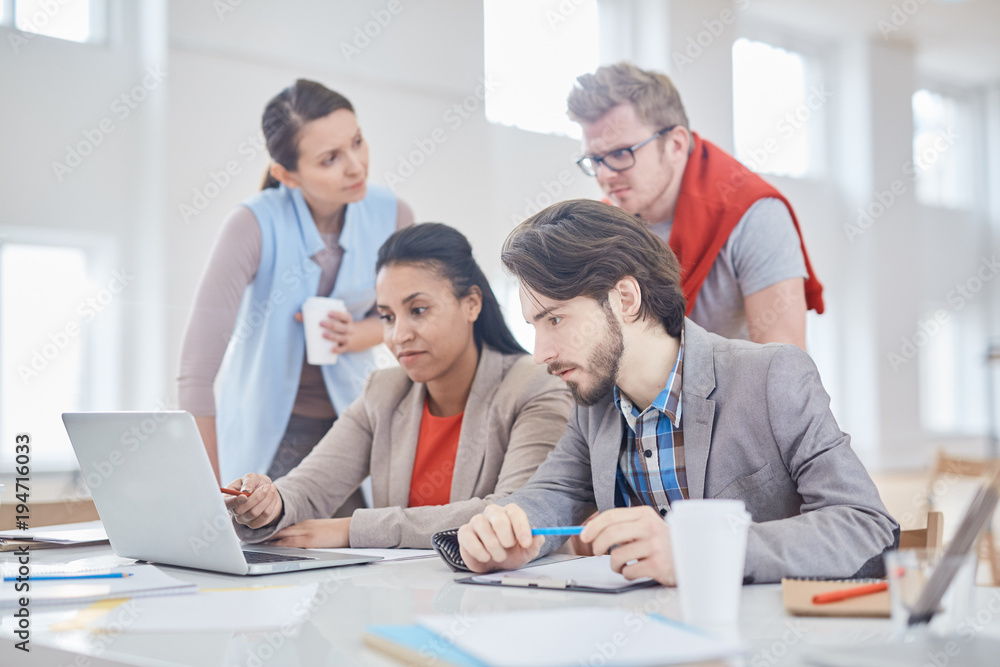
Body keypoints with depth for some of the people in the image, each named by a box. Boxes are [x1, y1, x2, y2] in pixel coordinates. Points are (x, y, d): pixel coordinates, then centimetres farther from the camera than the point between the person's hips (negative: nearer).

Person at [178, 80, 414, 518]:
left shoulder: (391, 217, -12)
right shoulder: (256, 225, -25)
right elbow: (196, 372, -29)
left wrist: (355, 337, -16)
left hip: (350, 416, 3)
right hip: (268, 429, -3)